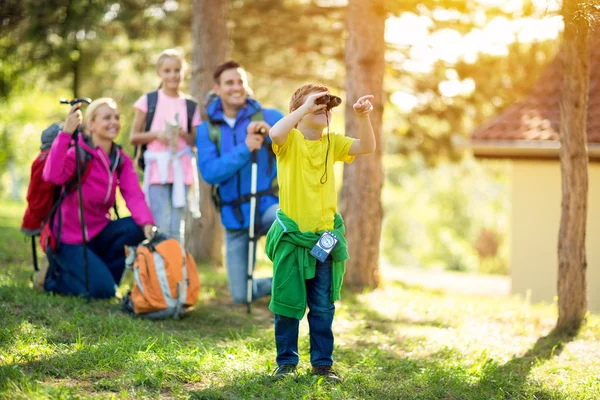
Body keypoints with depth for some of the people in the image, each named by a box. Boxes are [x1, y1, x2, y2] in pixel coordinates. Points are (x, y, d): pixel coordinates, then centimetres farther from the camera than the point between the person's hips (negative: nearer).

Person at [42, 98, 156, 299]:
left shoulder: (121, 161, 2)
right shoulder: (77, 153, -14)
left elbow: (134, 195, -15)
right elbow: (51, 176, -36)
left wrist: (147, 223, -34)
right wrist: (65, 133, -40)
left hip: (99, 233, 6)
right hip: (71, 240, -6)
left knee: (138, 228, -22)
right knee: (101, 290, -22)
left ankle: (98, 274, 0)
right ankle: (57, 277, 8)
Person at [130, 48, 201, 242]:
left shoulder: (190, 106, 10)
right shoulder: (148, 100, 3)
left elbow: (196, 142, 11)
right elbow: (134, 137, 4)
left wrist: (184, 134, -9)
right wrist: (156, 134, -13)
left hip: (181, 168, 2)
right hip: (157, 168, -2)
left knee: (175, 228, 4)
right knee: (161, 227, -8)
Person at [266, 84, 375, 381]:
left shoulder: (332, 142, 6)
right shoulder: (290, 140, -7)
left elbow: (367, 147, -4)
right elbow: (275, 133, -31)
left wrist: (363, 117, -17)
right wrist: (305, 108, -26)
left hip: (324, 238, 3)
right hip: (291, 237, -3)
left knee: (323, 306, 8)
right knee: (287, 302, 7)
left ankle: (322, 362, 19)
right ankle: (286, 361, 19)